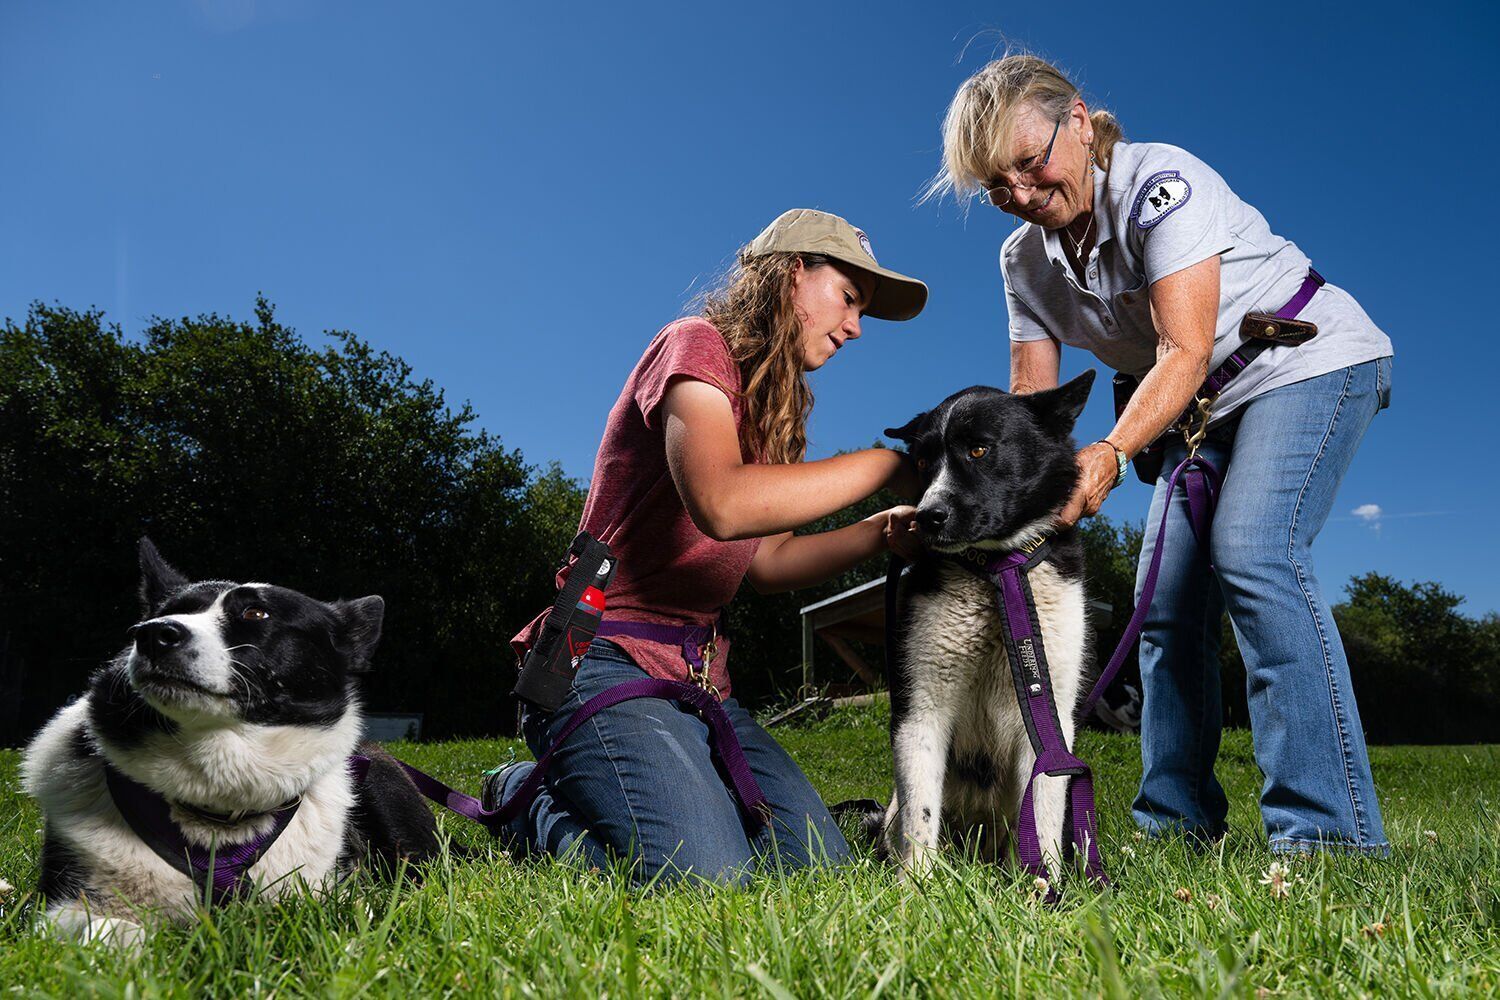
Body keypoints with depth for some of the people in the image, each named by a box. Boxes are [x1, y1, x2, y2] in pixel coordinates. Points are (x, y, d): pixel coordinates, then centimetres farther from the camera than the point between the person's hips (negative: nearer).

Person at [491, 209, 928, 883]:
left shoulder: (772, 405, 21)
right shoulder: (698, 345, -7)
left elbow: (766, 560, 12)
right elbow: (723, 504, -27)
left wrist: (881, 532, -3)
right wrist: (888, 463, -17)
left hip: (700, 677, 9)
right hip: (608, 662, -9)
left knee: (819, 864, -5)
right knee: (709, 883, -25)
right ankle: (532, 808, 4)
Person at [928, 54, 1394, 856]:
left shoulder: (1160, 182, -24)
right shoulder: (1024, 259, -2)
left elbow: (1186, 351, -32)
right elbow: (1030, 398, -7)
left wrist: (1111, 453, -47)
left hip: (1309, 365, -7)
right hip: (1202, 409, 7)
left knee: (1252, 556, -26)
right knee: (1166, 600, -1)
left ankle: (1329, 833, -24)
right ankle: (1177, 823, 9)